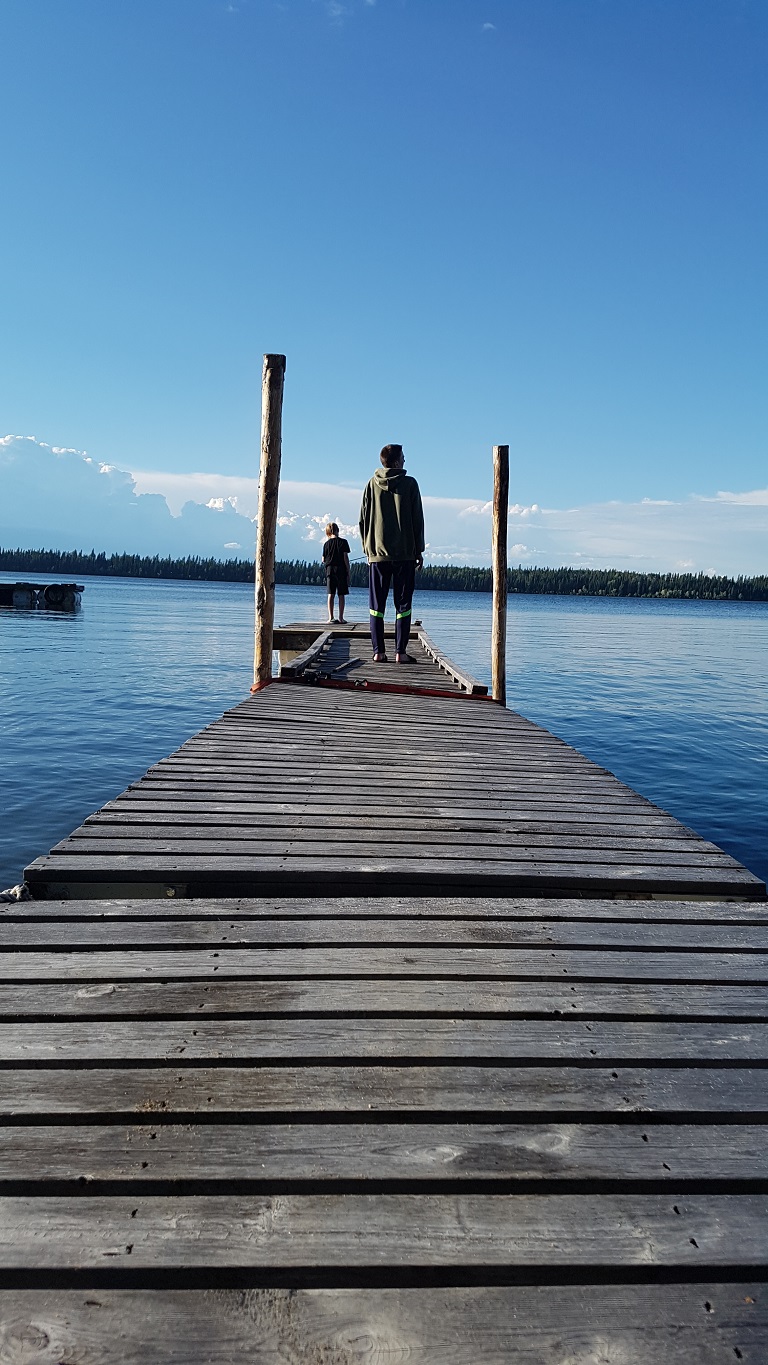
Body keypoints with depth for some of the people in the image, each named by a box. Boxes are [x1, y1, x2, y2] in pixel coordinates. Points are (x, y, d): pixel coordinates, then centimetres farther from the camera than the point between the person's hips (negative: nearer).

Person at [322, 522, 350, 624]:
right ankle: (341, 618, 0)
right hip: (341, 570, -2)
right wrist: (348, 572, -1)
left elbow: (323, 559, 6)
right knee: (341, 595, 2)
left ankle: (331, 618, -5)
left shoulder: (327, 544, 5)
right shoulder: (343, 542, -2)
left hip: (329, 570, 2)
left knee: (331, 594, 1)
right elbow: (345, 557, -5)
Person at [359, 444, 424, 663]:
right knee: (403, 604, 2)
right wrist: (419, 550, 6)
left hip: (377, 554, 2)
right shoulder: (409, 484, -1)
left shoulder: (372, 484, 6)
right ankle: (400, 652, -1)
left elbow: (363, 519, 8)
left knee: (376, 604, 4)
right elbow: (417, 519, -1)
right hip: (405, 553, -2)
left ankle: (378, 652, 1)